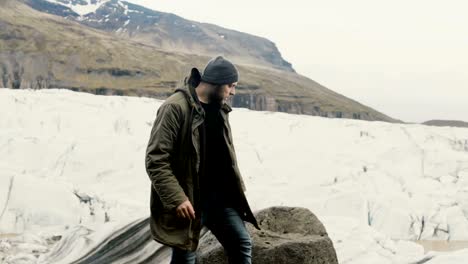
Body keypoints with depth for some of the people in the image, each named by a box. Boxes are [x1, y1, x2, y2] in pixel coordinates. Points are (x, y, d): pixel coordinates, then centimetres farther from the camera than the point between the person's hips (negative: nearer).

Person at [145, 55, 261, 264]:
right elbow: (155, 160, -20)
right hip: (187, 200, -7)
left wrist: (238, 189, 19)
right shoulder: (176, 108, -17)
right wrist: (176, 199, -25)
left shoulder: (219, 109, 10)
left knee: (241, 242, 7)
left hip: (218, 195, 7)